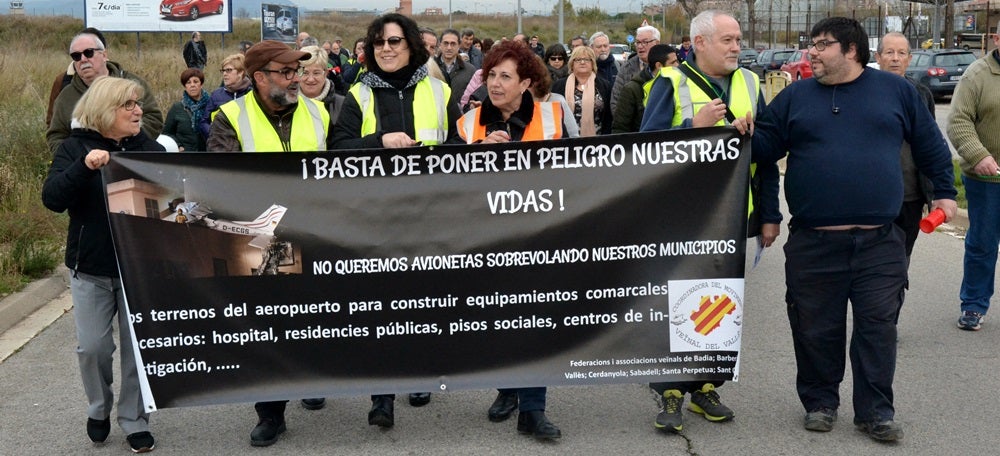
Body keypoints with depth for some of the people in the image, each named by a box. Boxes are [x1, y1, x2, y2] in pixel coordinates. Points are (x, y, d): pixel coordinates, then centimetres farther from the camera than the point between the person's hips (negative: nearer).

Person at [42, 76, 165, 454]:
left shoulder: (150, 148, 1)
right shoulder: (75, 147, -3)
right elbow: (52, 199, -16)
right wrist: (84, 167, -30)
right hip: (90, 267, -1)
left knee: (138, 347, 5)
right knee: (92, 346, 5)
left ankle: (134, 421, 19)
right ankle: (98, 410, 30)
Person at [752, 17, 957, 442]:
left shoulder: (895, 90, 6)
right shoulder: (795, 95, 7)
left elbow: (930, 144, 15)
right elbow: (766, 145, 8)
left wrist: (944, 191, 17)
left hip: (880, 242, 0)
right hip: (813, 243, 1)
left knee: (877, 326, 3)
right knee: (815, 328, 8)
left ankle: (875, 411, 15)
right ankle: (819, 402, 24)